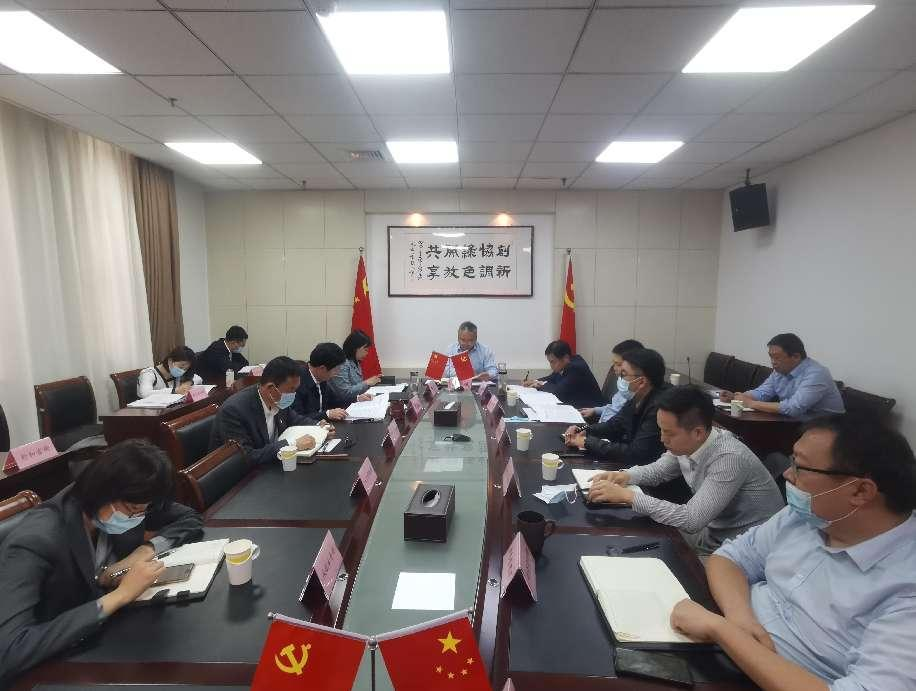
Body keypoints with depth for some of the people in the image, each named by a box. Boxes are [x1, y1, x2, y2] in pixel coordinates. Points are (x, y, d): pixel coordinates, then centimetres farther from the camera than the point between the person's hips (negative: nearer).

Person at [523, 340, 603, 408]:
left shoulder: (576, 368, -24)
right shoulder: (567, 364, 1)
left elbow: (559, 392, -26)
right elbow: (553, 378, 15)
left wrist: (542, 385, -9)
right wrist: (535, 381, -2)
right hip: (576, 405, 7)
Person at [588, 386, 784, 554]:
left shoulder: (729, 458, -30)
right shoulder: (687, 443, -9)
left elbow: (692, 520, -33)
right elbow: (658, 470, 10)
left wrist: (628, 496, -32)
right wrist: (626, 476, -12)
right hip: (712, 530, 7)